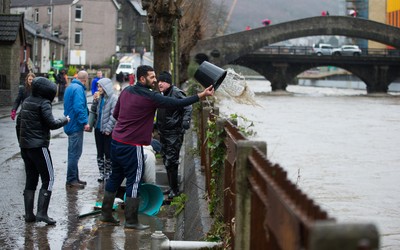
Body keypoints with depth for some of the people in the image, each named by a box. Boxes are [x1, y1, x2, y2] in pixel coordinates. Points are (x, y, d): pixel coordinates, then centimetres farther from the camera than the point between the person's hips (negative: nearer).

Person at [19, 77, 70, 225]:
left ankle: (29, 214, 11)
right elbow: (51, 124, -17)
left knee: (31, 180, 13)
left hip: (25, 145, 8)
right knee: (48, 179, -1)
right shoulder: (43, 103, -13)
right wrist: (65, 120, 1)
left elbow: (24, 121, 15)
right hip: (39, 146, -8)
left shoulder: (27, 102, 11)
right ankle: (41, 213, -8)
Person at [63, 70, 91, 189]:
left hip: (70, 125, 10)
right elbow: (79, 107, -26)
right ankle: (71, 180, -2)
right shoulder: (79, 89, -16)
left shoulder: (70, 87, 16)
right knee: (75, 153, -5)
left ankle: (74, 178, 23)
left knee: (73, 153, 16)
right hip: (76, 125, -10)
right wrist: (85, 122, -24)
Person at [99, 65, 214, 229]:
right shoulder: (150, 97, -15)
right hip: (132, 145, -8)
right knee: (134, 181, -1)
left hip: (116, 140, 8)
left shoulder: (126, 91, 9)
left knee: (115, 177, 17)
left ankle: (106, 214, 24)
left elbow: (115, 113, 18)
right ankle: (131, 221, 3)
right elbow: (176, 103, -17)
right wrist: (201, 96, -15)